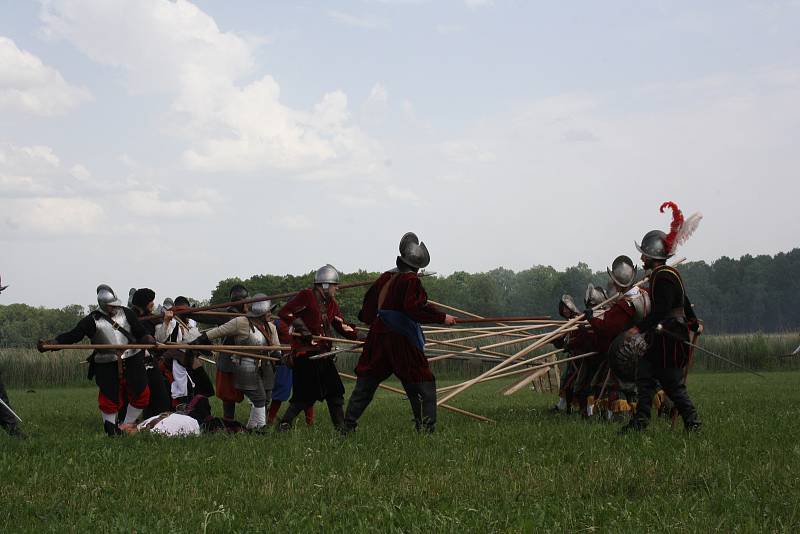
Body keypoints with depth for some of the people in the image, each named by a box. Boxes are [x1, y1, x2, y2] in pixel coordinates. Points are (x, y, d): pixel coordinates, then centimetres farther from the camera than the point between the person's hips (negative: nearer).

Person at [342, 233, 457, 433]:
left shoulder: (384, 278, 11)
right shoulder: (411, 281, -10)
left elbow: (369, 303, 21)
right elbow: (417, 308, -22)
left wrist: (366, 319, 39)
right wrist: (442, 317, -15)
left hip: (378, 336, 7)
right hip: (403, 342, -7)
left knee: (365, 383, 13)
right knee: (423, 384, 0)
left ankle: (348, 426, 14)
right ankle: (426, 426, -7)